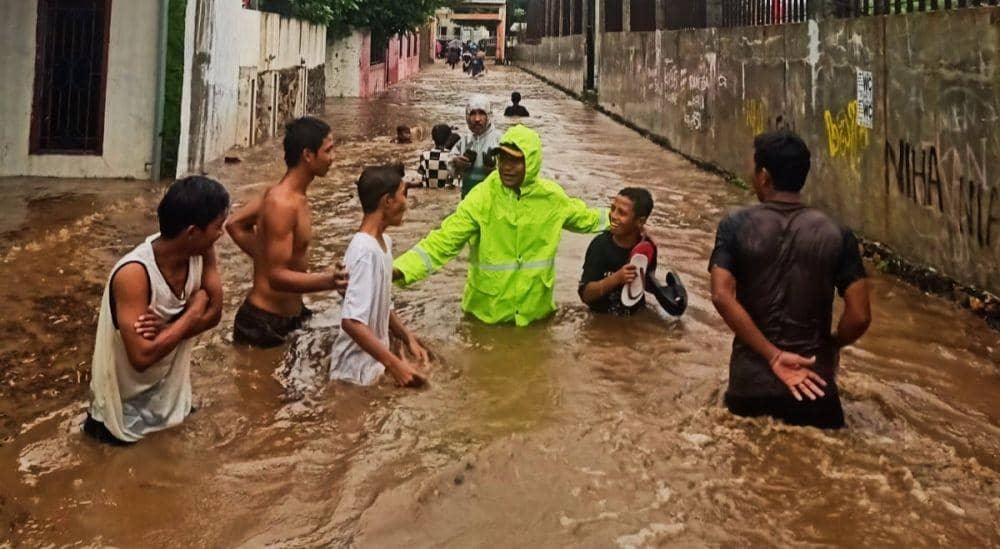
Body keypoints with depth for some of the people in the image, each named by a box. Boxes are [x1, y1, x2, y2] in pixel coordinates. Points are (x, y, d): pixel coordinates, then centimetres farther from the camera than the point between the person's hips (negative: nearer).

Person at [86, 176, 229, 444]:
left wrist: (166, 329, -23)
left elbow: (213, 313, -5)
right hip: (126, 403, -6)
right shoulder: (134, 273, -32)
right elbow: (142, 357, -33)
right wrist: (195, 309, -24)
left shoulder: (202, 252, -13)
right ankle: (102, 418, 22)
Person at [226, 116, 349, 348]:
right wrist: (326, 280, -42)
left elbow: (235, 224, 17)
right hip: (265, 323, -10)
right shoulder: (283, 203, -24)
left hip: (291, 314, 10)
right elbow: (277, 277, -28)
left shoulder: (291, 193, 6)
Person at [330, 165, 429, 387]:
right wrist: (394, 365, -28)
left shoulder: (384, 242, 6)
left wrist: (408, 338, 5)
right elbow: (352, 321, -28)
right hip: (358, 373, -9)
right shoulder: (365, 251, -23)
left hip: (374, 363, 9)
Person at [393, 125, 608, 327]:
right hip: (488, 309, -2)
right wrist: (401, 269, -36)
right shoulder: (482, 197, -16)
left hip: (535, 308, 3)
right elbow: (444, 240, -23)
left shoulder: (551, 196, -6)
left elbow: (584, 218, 14)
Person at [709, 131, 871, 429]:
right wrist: (830, 346, 14)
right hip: (813, 385, 0)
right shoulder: (836, 234, -2)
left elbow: (722, 296, -17)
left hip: (750, 382, 0)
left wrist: (772, 356, -13)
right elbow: (859, 317, -7)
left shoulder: (735, 226, -4)